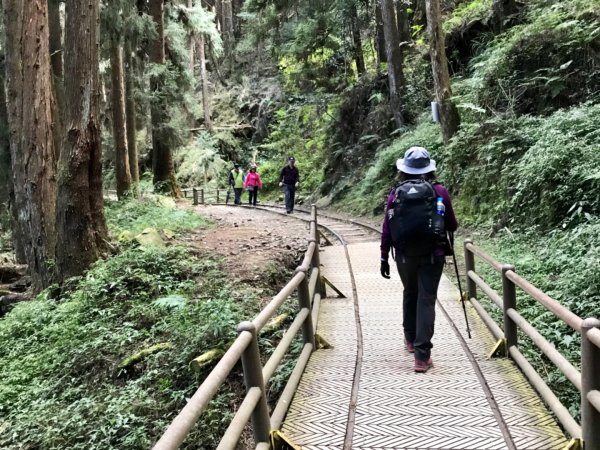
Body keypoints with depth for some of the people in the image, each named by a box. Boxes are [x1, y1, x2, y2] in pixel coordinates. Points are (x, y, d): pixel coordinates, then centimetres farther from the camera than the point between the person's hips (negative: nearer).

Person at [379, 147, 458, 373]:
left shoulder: (396, 193, -1)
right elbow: (452, 226, 2)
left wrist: (384, 257, 5)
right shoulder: (439, 191, -4)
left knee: (410, 295, 22)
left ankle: (411, 339, 37)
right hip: (432, 255, -2)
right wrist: (448, 225, 25)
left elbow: (386, 228, -3)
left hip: (404, 255, 2)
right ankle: (422, 355, -6)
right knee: (426, 300, -1)